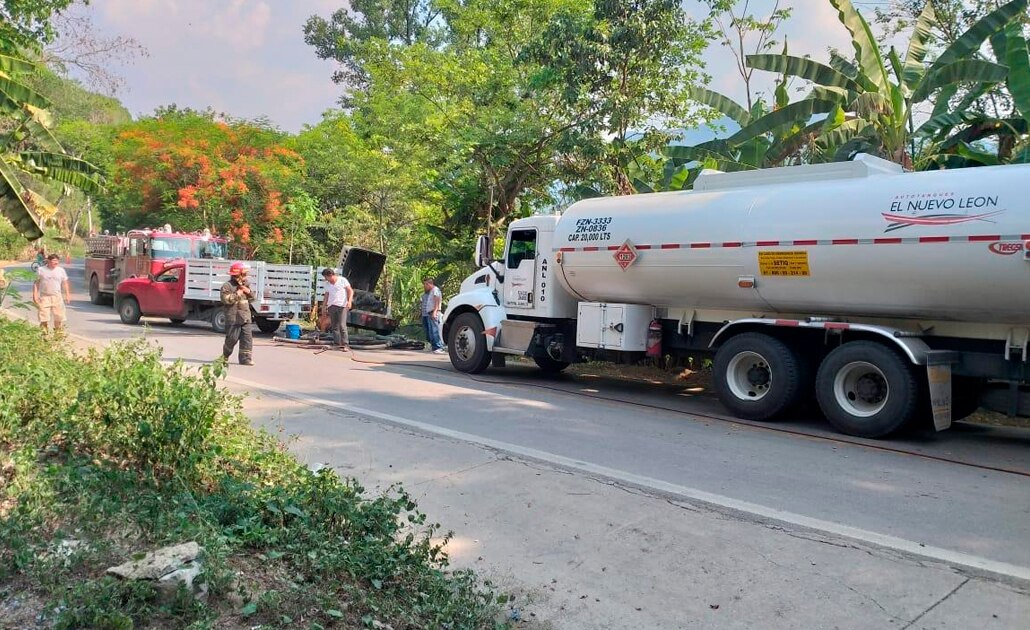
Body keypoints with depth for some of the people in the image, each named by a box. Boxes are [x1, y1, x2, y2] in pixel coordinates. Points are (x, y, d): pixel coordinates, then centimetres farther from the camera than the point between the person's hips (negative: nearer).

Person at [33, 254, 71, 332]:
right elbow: (36, 283, 5)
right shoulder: (41, 270, 2)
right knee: (44, 318, -1)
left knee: (59, 317, 2)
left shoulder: (61, 270, 7)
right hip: (44, 297, -1)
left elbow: (65, 283, 11)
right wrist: (35, 295, -2)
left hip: (57, 297, 1)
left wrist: (67, 294, 5)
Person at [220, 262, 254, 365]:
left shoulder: (245, 285, 16)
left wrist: (249, 291, 4)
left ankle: (245, 358, 2)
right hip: (233, 317, -6)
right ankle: (225, 356, 24)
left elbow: (252, 296, 25)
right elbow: (226, 299, -19)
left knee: (247, 337, -1)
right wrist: (237, 294, -17)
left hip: (245, 317, 6)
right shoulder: (227, 286, -7)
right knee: (232, 338, 1)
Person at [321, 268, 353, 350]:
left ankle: (345, 344, -13)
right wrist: (324, 306, 15)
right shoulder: (327, 284, 15)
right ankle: (337, 344, 8)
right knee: (334, 326, 4)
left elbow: (350, 291, -2)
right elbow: (326, 295, 22)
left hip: (342, 306, -6)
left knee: (342, 326, -13)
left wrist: (349, 301, -15)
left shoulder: (342, 280, -1)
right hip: (331, 306, 6)